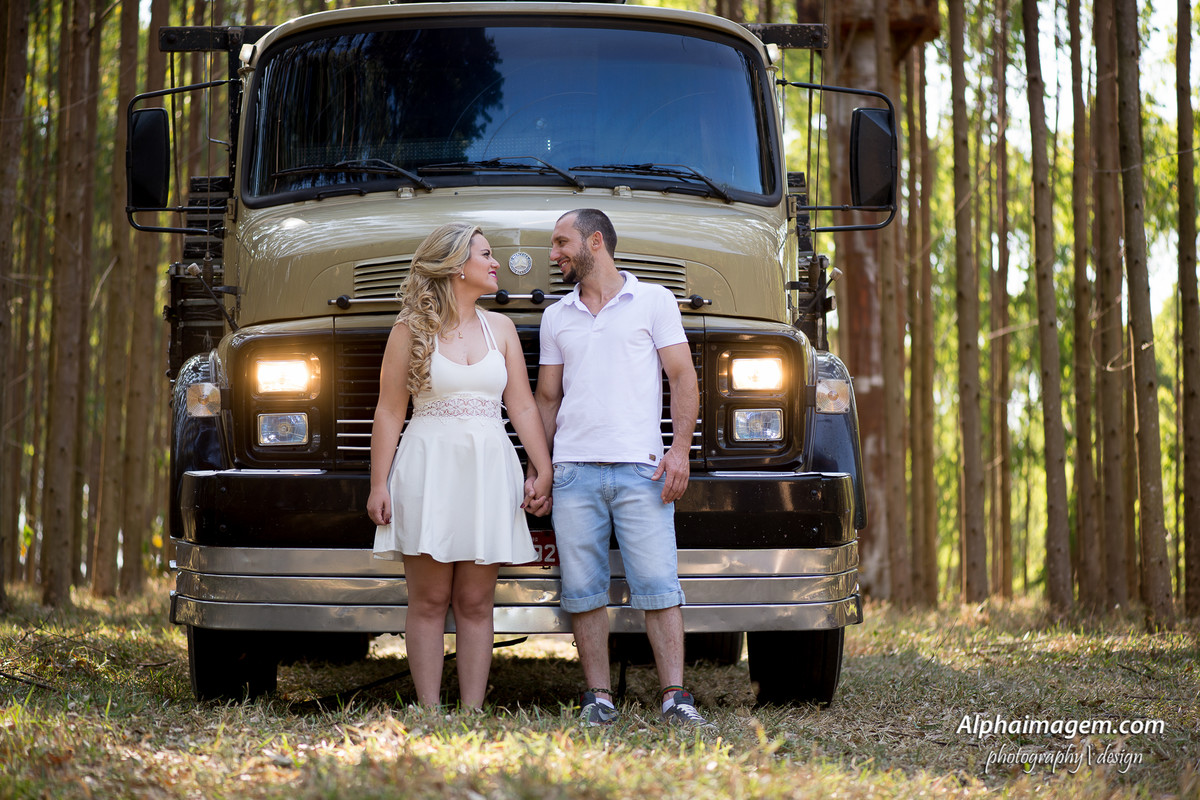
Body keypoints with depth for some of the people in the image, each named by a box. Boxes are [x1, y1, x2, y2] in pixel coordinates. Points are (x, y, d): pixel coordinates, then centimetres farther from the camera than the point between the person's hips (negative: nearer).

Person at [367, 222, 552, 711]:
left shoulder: (499, 328, 14)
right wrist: (378, 484, -5)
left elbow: (523, 406, 11)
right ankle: (430, 713, 0)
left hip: (489, 469, 3)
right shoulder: (411, 331, 2)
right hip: (429, 468, -3)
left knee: (476, 603, 2)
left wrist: (544, 470, 3)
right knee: (429, 601, -2)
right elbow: (389, 413, 0)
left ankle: (472, 715, 4)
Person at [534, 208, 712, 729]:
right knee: (583, 592, 1)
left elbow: (683, 378, 3)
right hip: (573, 471, 4)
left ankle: (675, 697, -6)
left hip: (640, 470, -3)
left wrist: (680, 450, -8)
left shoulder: (654, 301, 7)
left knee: (658, 586, -7)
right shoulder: (556, 317, 18)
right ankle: (599, 699, 7)